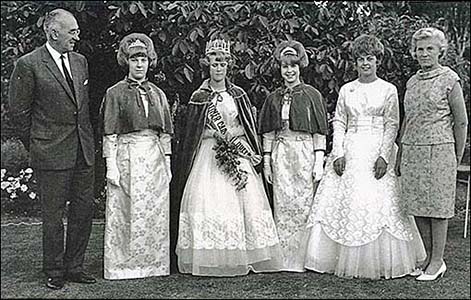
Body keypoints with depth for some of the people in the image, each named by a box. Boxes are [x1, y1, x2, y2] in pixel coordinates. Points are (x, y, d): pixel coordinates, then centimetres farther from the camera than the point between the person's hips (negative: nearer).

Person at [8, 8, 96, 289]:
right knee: (53, 215, 4)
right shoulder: (28, 65, -7)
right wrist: (37, 145, 3)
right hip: (52, 154, -6)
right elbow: (18, 111, -2)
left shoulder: (80, 61, 11)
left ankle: (74, 266, 25)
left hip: (84, 151, 6)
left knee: (84, 211, 9)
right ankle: (55, 271, 20)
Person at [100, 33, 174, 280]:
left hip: (155, 158, 4)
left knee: (156, 212, 5)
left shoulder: (158, 94, 13)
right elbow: (109, 134, -3)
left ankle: (154, 262, 17)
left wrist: (167, 164, 9)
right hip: (126, 156, -4)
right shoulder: (115, 93, 2)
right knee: (126, 212, 0)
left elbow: (165, 133, 14)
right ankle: (123, 264, 12)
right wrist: (111, 165, -10)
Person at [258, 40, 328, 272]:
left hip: (305, 152, -3)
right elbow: (268, 133, 13)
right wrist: (266, 161, 7)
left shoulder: (311, 95, 3)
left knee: (304, 205, -1)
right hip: (280, 154, 3)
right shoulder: (274, 98, 12)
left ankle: (303, 259, 8)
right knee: (282, 205, 2)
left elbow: (319, 132, 1)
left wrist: (319, 161, -6)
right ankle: (285, 259, 10)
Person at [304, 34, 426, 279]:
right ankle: (343, 258, 10)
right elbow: (339, 122, 8)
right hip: (349, 151, 3)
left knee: (377, 202, -8)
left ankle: (379, 262, 5)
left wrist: (384, 156, -13)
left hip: (377, 151, -3)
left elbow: (392, 125, -1)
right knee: (341, 201, -1)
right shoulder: (346, 90, 11)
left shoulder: (388, 89, 4)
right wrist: (338, 153, -4)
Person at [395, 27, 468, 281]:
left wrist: (457, 159, 1)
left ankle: (437, 261, 12)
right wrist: (400, 156, 18)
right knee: (417, 208, 7)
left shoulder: (449, 79, -1)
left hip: (438, 150, -5)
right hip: (411, 151, 5)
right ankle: (428, 257, 20)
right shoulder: (411, 82, 14)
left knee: (437, 206, 1)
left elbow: (461, 122, 0)